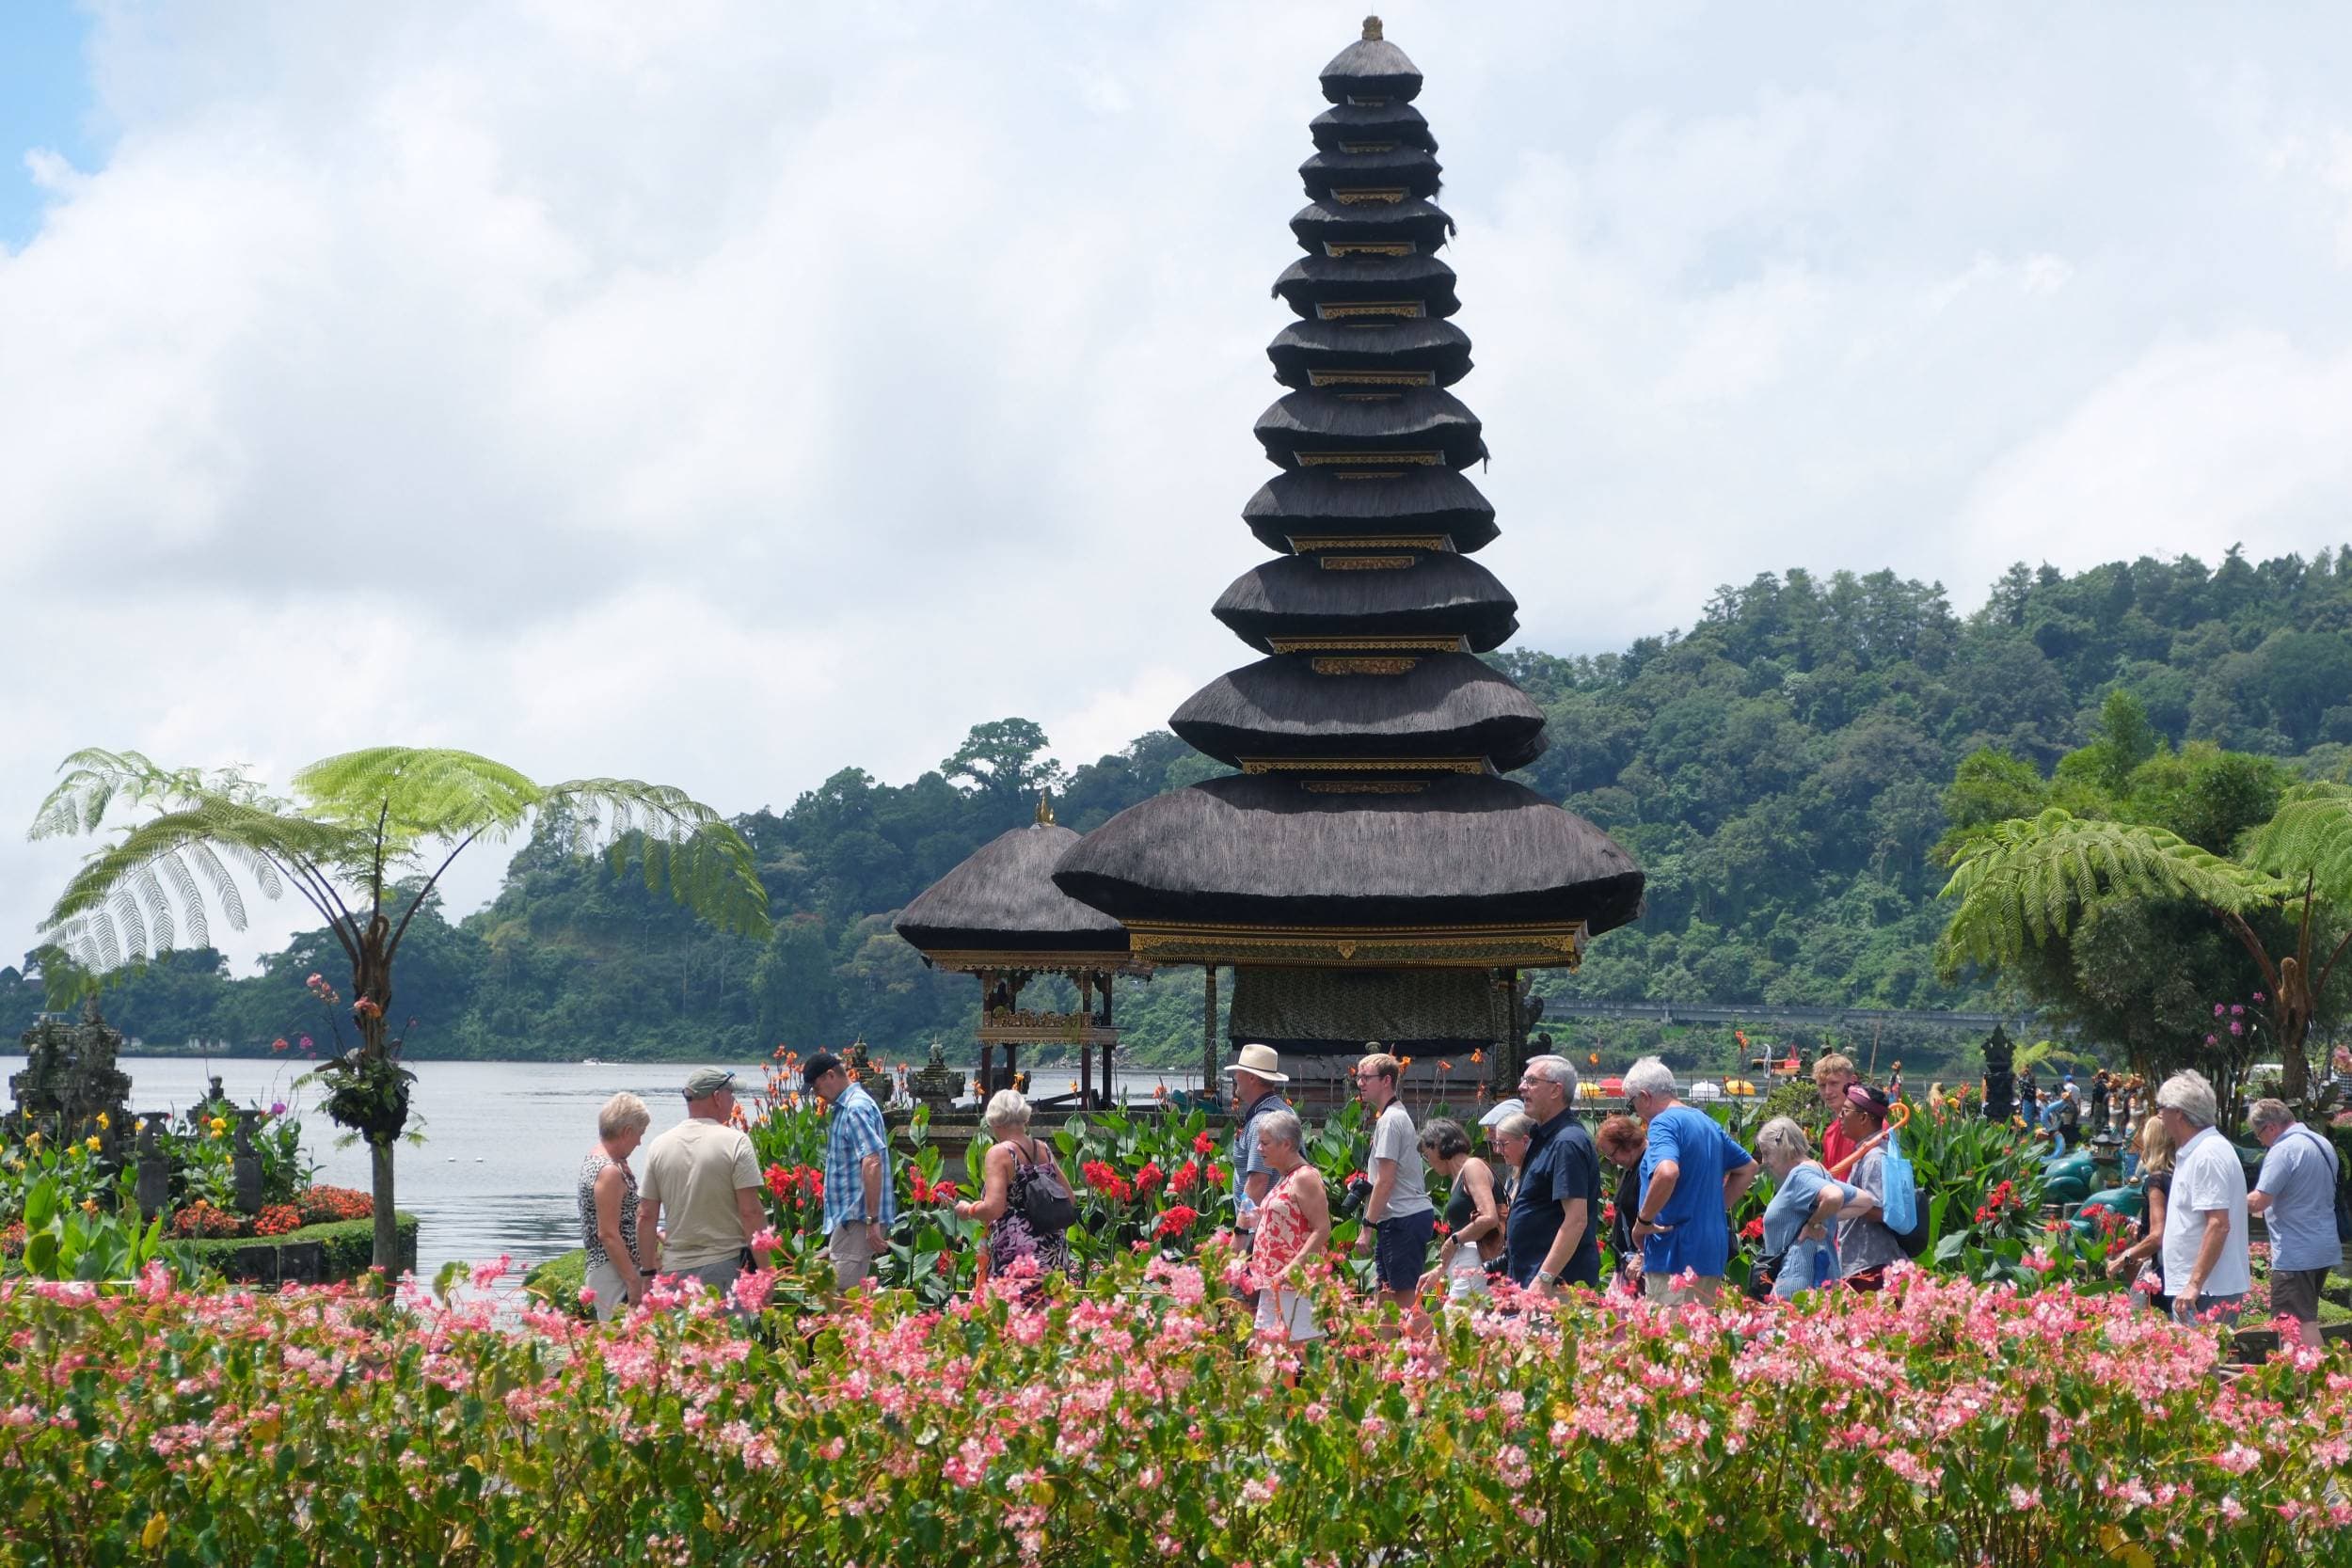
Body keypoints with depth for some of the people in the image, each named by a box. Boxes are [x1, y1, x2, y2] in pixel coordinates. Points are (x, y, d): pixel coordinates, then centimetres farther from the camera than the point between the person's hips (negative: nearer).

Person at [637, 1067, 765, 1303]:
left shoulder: (660, 1145, 6)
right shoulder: (735, 1142, -7)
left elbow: (645, 1216, 6)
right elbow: (751, 1212, -11)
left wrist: (649, 1270, 15)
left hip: (675, 1269, 4)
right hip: (726, 1264, -4)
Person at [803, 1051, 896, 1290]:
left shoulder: (856, 1108, -15)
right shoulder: (843, 1107, 18)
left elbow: (872, 1163, -25)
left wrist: (873, 1220, -27)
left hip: (857, 1218, -10)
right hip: (847, 1217, 10)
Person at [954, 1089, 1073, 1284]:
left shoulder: (999, 1153, -8)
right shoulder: (1044, 1151, 11)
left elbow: (993, 1209, -18)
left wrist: (968, 1209, 1)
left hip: (1015, 1255, -7)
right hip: (1053, 1255, 7)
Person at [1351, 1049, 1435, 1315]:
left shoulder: (1389, 1120, -13)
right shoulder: (1398, 1114, 18)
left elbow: (1385, 1181, -17)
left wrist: (1368, 1227, -15)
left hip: (1402, 1219, -10)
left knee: (1404, 1297, -10)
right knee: (1386, 1294, 10)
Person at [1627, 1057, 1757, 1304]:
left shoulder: (1664, 1123, -11)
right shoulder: (1707, 1123, 17)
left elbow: (1667, 1172, -30)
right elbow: (1748, 1168, 28)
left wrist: (1643, 1221, -17)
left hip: (1675, 1256, -9)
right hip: (1712, 1255, 9)